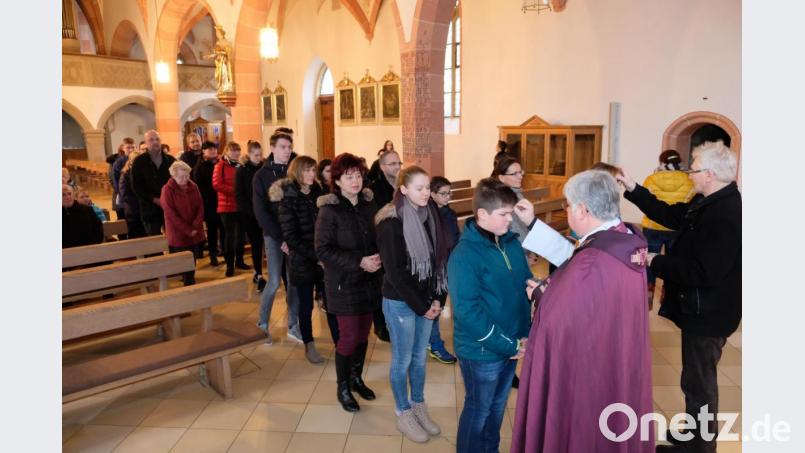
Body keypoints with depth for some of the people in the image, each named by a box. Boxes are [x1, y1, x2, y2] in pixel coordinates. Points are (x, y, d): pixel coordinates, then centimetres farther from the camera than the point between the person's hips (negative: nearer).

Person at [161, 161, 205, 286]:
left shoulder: (193, 187, 5)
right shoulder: (167, 190, -9)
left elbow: (200, 207, 4)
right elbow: (171, 214, -13)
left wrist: (195, 226, -10)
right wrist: (187, 230, -14)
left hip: (195, 233, 4)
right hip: (178, 234, -4)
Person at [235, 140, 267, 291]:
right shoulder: (241, 171, -1)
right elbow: (239, 195, -5)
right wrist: (253, 211, -14)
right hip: (248, 214, -1)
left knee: (258, 243, 2)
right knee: (256, 244, -1)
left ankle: (257, 273, 18)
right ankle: (259, 276, 5)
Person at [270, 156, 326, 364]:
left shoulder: (318, 193, 6)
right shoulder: (288, 200, -8)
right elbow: (291, 237, -12)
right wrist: (314, 255, -18)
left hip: (324, 257, 4)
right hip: (302, 260, -3)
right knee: (306, 304, 8)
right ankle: (309, 346, 24)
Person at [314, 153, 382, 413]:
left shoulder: (369, 204, 2)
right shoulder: (329, 210, -12)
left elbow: (379, 237, 11)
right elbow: (322, 250, -15)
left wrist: (378, 258, -11)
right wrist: (359, 262, -22)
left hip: (369, 281, 5)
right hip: (344, 284, -5)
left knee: (363, 334, 14)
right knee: (348, 337, 2)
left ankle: (357, 377, 36)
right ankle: (343, 387, 22)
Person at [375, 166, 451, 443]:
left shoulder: (429, 215, 1)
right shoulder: (391, 223, -17)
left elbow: (439, 259, 6)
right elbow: (394, 272, -18)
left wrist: (438, 299, -2)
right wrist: (421, 306, -14)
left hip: (426, 301, 6)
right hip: (400, 303, -5)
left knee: (419, 357, 18)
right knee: (403, 360, 9)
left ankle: (418, 407, 35)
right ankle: (403, 415, 27)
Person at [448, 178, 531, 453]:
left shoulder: (511, 242, -1)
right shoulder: (465, 255, -22)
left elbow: (527, 284, 6)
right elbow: (467, 311, -24)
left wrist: (526, 333, -5)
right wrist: (506, 345, -20)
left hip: (513, 344, 7)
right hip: (481, 351, -7)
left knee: (498, 405, 25)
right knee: (479, 410, 14)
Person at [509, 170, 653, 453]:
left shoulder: (592, 263, -33)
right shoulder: (628, 240, -5)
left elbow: (555, 320, -25)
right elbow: (572, 256, 7)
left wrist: (538, 294, -4)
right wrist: (532, 224, 10)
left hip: (587, 372, -8)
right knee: (613, 428, 26)